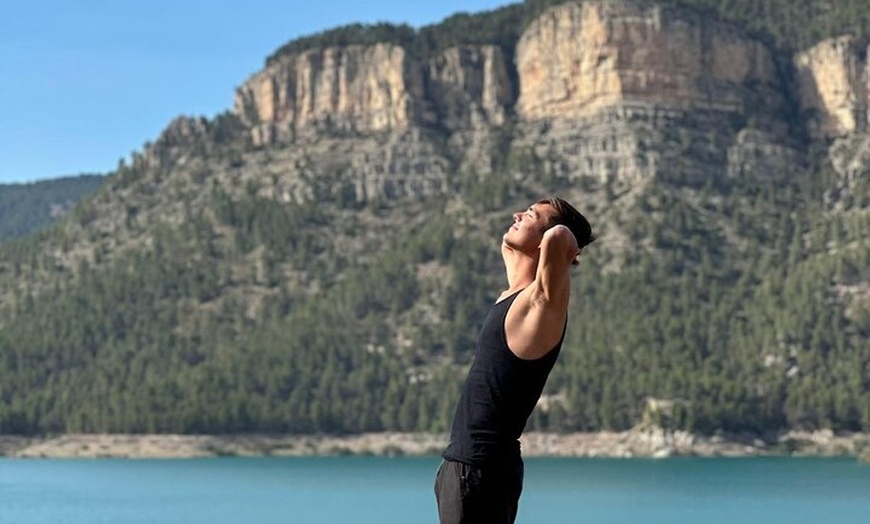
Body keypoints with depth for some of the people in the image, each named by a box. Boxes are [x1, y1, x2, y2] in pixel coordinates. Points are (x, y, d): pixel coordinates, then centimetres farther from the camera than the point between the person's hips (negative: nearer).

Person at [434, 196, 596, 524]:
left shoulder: (542, 299, -14)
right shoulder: (517, 295, 12)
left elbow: (559, 236, -32)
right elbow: (508, 243, 34)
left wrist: (560, 249, -12)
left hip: (482, 466, -10)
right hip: (466, 460, 10)